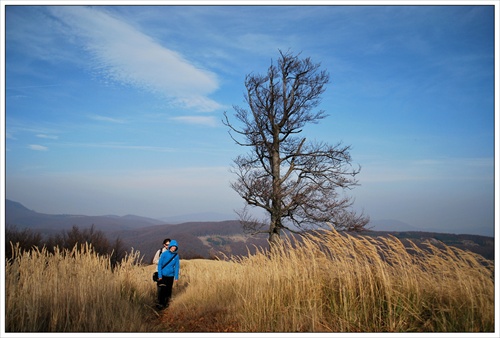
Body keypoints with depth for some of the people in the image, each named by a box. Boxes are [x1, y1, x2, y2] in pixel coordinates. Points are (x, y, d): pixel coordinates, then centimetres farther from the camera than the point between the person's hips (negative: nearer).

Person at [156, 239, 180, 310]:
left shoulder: (176, 256, -1)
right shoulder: (164, 254, -8)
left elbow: (177, 267, 4)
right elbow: (159, 264, -6)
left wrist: (176, 277, 0)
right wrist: (159, 275, -11)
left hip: (171, 276, 2)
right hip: (163, 275, -2)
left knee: (168, 290, 10)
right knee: (162, 290, -3)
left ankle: (166, 303, 26)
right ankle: (160, 304, 9)